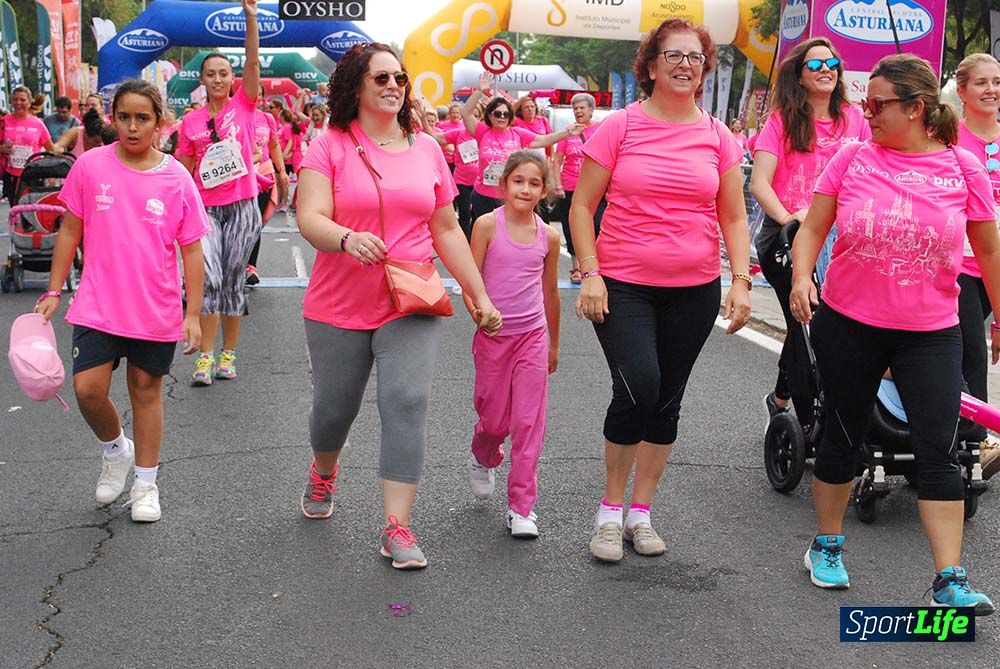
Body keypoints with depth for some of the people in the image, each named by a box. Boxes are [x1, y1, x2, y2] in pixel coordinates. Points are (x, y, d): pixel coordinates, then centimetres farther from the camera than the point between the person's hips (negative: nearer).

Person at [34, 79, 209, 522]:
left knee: (146, 389, 10)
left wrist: (192, 314, -3)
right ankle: (116, 450, 24)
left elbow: (191, 250, -1)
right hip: (98, 305, 1)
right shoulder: (90, 166, -3)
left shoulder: (176, 179, -5)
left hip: (156, 311, 0)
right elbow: (70, 230, 6)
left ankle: (145, 483, 26)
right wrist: (53, 291, 4)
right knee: (87, 388, -9)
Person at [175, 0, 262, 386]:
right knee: (210, 278, -13)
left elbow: (253, 63, -11)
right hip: (206, 208, 0)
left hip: (242, 206, 0)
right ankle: (205, 357, -8)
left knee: (234, 281, 6)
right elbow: (183, 169, 10)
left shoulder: (244, 105, 2)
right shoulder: (191, 122, 5)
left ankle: (228, 354, 16)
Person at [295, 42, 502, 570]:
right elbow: (310, 219, -15)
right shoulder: (331, 146, -3)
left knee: (407, 403, -14)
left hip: (411, 306, 1)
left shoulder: (426, 149, 7)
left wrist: (480, 294, 9)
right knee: (334, 407, 10)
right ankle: (323, 473, 45)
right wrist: (348, 238, -37)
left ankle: (396, 527, -9)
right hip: (339, 307, -1)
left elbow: (447, 230, 12)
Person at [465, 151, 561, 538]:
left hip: (533, 336, 2)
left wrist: (554, 345, 19)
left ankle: (521, 507, 6)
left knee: (528, 423, -2)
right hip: (493, 334, -2)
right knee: (494, 419, 9)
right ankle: (482, 458, 45)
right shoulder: (488, 225, -7)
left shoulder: (548, 237, 2)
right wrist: (478, 310, -28)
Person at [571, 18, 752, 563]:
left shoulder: (718, 137, 4)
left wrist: (741, 281, -2)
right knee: (637, 386, -19)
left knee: (667, 401, 10)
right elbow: (582, 206, -2)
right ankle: (610, 507, 3)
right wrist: (591, 274, -11)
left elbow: (733, 218, 8)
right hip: (624, 286, -3)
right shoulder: (619, 128, -4)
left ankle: (641, 512, 26)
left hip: (695, 291, 3)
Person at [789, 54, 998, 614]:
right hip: (848, 324, 1)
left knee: (939, 451, -4)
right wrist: (802, 274, -19)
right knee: (844, 436, 13)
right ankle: (827, 546, 32)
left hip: (931, 332, 0)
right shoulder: (853, 158, -3)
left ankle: (951, 582, 2)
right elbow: (814, 228, 0)